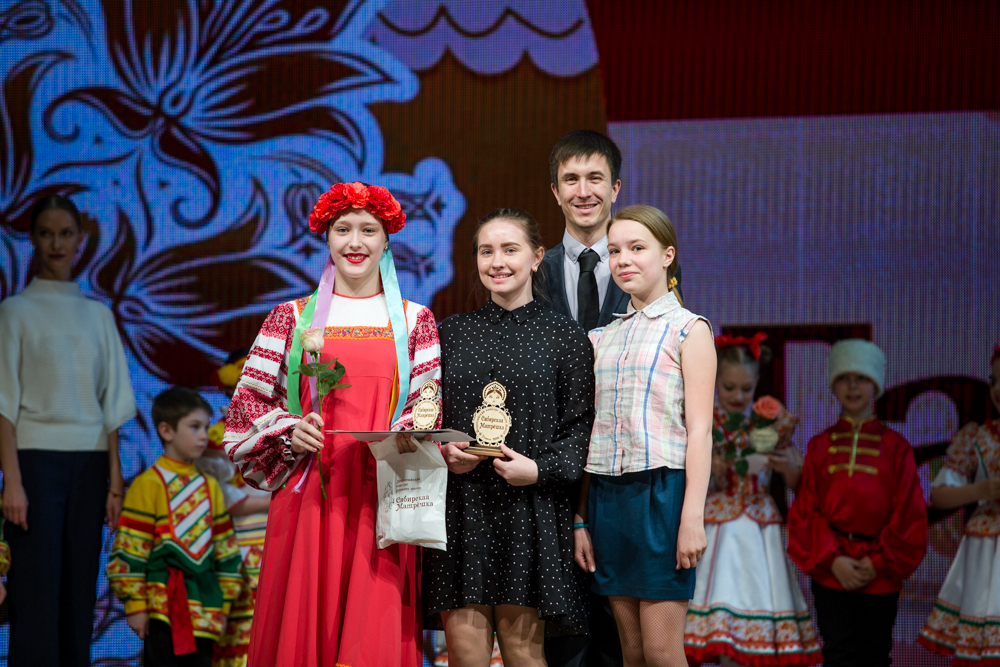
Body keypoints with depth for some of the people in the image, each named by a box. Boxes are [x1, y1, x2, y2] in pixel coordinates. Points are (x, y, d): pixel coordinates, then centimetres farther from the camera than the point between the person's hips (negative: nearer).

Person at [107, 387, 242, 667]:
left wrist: (223, 601, 14)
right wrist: (135, 604, -10)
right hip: (162, 601, -6)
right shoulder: (149, 484, -5)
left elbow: (225, 548, 18)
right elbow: (130, 550, -7)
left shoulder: (209, 486, 15)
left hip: (204, 609, 6)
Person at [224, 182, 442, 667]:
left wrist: (408, 437, -12)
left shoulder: (414, 321, 10)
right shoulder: (292, 318, 9)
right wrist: (289, 431, -8)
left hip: (382, 500, 0)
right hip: (308, 494, 0)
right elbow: (248, 401, 9)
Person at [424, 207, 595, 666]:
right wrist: (442, 452, -5)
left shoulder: (565, 336, 4)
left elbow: (581, 426, 2)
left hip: (530, 508, -2)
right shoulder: (451, 333, 12)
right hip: (460, 509, 2)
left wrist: (541, 469, -13)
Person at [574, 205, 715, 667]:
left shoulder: (688, 330, 0)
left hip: (662, 490, -5)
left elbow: (699, 430, -6)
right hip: (607, 492, 5)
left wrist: (692, 516, -14)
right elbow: (592, 434, 15)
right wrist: (581, 520, 12)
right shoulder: (602, 338, 15)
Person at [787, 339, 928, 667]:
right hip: (830, 570, 0)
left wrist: (881, 562, -8)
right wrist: (831, 559, -10)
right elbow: (806, 509, 2)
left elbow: (908, 513, 1)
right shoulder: (820, 446, 7)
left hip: (881, 572, 0)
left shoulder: (895, 447, 4)